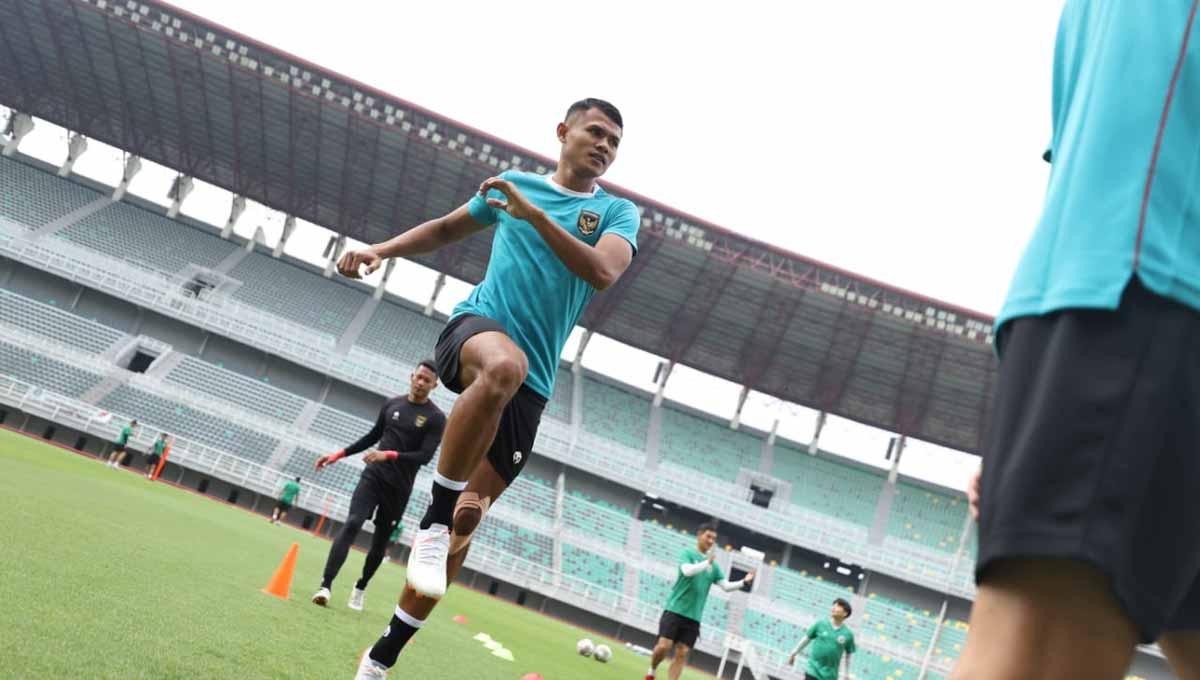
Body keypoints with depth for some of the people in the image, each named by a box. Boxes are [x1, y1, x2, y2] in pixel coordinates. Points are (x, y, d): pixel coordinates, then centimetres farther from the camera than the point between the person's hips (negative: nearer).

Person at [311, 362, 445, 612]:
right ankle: (326, 586, -24)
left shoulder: (436, 418, -6)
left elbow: (425, 456, -15)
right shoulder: (392, 404, 7)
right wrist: (339, 455, 15)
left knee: (380, 542, 9)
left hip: (398, 488, -2)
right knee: (352, 523, -18)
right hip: (373, 476, 2)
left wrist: (389, 455, -26)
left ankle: (360, 588, 31)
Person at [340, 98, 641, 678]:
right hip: (475, 325, -1)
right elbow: (448, 227, 28)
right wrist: (379, 251, 14)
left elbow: (603, 272, -13)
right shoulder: (513, 181, 13)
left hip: (531, 383, 1)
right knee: (506, 364, -41)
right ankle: (433, 515, -27)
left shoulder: (618, 212, 8)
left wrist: (532, 212, -20)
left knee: (466, 520, 0)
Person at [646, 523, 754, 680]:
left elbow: (726, 586, 8)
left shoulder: (714, 565, 13)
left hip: (693, 616, 4)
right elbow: (687, 570, -21)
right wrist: (707, 562, -29)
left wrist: (744, 581, -6)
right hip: (675, 610, -4)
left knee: (682, 653, -1)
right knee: (664, 645, -13)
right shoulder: (687, 553, -2)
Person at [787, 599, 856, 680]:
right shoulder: (821, 624, -1)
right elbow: (807, 639, 9)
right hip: (813, 670, 0)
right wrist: (793, 654, 16)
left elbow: (849, 655, 8)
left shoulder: (848, 634, -3)